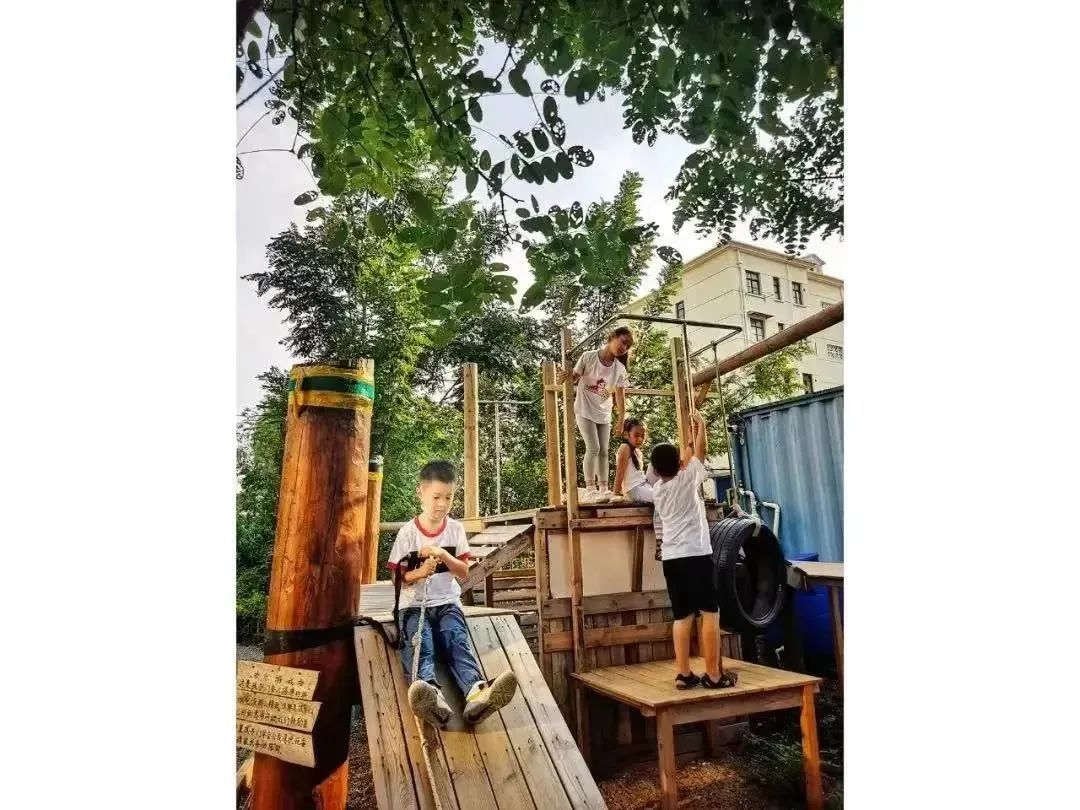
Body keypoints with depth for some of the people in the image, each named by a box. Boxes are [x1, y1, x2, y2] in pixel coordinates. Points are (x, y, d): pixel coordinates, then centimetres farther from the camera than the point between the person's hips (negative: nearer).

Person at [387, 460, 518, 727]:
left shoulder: (456, 529, 7)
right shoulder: (408, 532, 0)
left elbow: (464, 574, 5)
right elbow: (398, 578, 1)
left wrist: (443, 555, -12)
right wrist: (420, 572, -20)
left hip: (447, 603, 2)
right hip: (415, 605, -1)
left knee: (458, 640, -28)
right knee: (418, 643, -32)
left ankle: (476, 693, -55)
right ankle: (431, 694, -61)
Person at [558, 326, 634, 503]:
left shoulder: (620, 369, -3)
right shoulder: (588, 357, -13)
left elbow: (620, 394, -5)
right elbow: (574, 377, -5)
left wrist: (621, 419, -10)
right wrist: (565, 377, -29)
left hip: (604, 414, 5)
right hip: (585, 410, -5)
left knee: (603, 451, 4)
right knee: (593, 448, -14)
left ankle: (603, 489, 11)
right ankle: (590, 490, -8)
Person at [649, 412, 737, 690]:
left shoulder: (657, 489, 11)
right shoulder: (688, 479, -4)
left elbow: (682, 460, 28)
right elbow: (699, 452, 12)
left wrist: (691, 435, 35)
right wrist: (701, 425, 27)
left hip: (671, 558, 6)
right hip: (697, 555, -5)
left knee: (682, 617, 9)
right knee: (710, 613, 2)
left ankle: (684, 674, 10)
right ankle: (713, 674, 4)